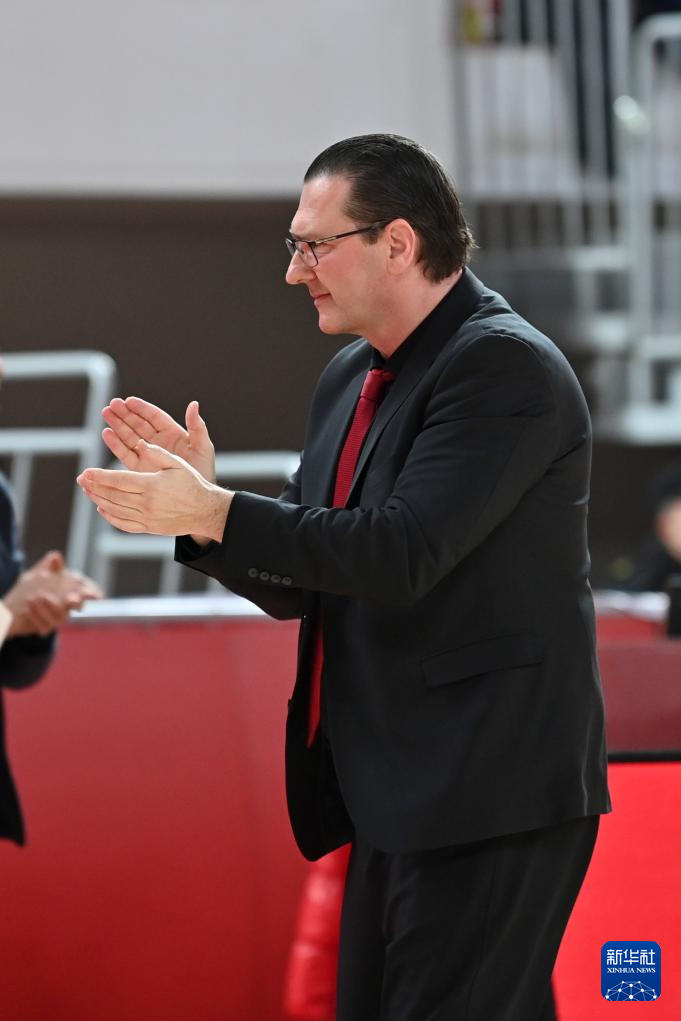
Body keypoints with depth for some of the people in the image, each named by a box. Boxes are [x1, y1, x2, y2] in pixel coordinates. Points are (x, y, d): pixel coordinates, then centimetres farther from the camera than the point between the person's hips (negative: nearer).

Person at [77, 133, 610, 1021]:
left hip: (489, 799, -10)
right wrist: (201, 500, -1)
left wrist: (214, 512, -20)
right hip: (397, 798, 10)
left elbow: (403, 552, -24)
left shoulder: (505, 366, -14)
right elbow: (301, 588, 16)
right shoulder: (350, 381, 15)